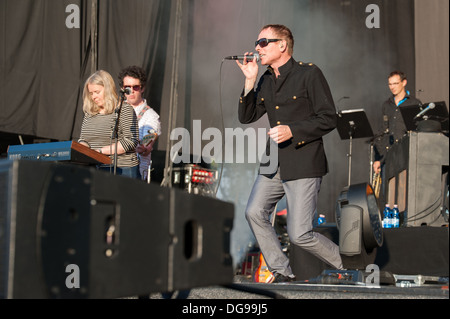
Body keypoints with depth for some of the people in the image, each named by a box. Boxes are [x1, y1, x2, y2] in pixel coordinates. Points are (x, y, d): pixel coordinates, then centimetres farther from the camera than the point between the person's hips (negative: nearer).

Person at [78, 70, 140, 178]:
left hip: (121, 170, -5)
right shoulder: (89, 113, 17)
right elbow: (82, 139, 21)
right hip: (95, 169, 5)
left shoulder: (124, 109, -2)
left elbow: (131, 142, -9)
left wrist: (101, 151, -12)